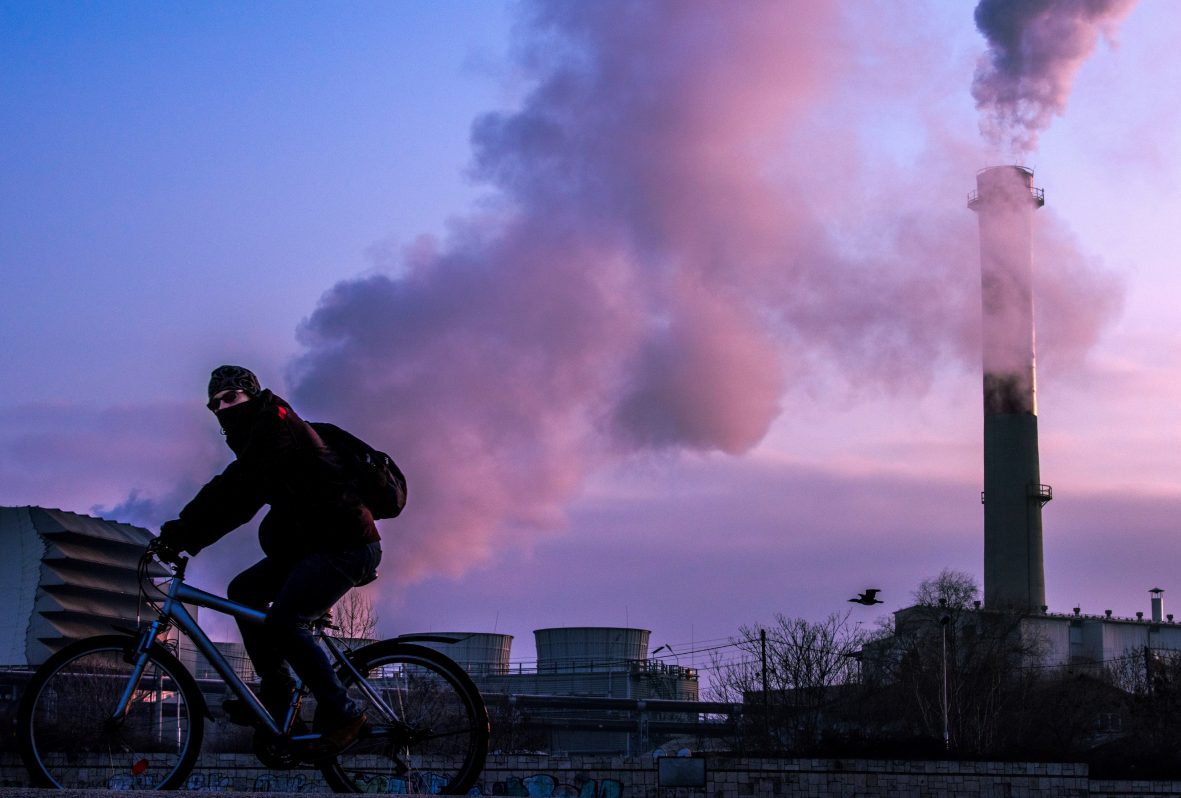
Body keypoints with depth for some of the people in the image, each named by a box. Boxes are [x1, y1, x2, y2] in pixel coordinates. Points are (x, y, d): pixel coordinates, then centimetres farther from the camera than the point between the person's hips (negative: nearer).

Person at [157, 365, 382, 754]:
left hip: (346, 545, -10)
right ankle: (275, 693, 11)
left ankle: (340, 713, -11)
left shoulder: (276, 426, -12)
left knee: (283, 620, -20)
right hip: (311, 544, 10)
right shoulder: (257, 436, 19)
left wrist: (183, 529, -24)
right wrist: (186, 537, 6)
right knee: (243, 590, 8)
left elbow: (237, 488, -23)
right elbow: (238, 499, 17)